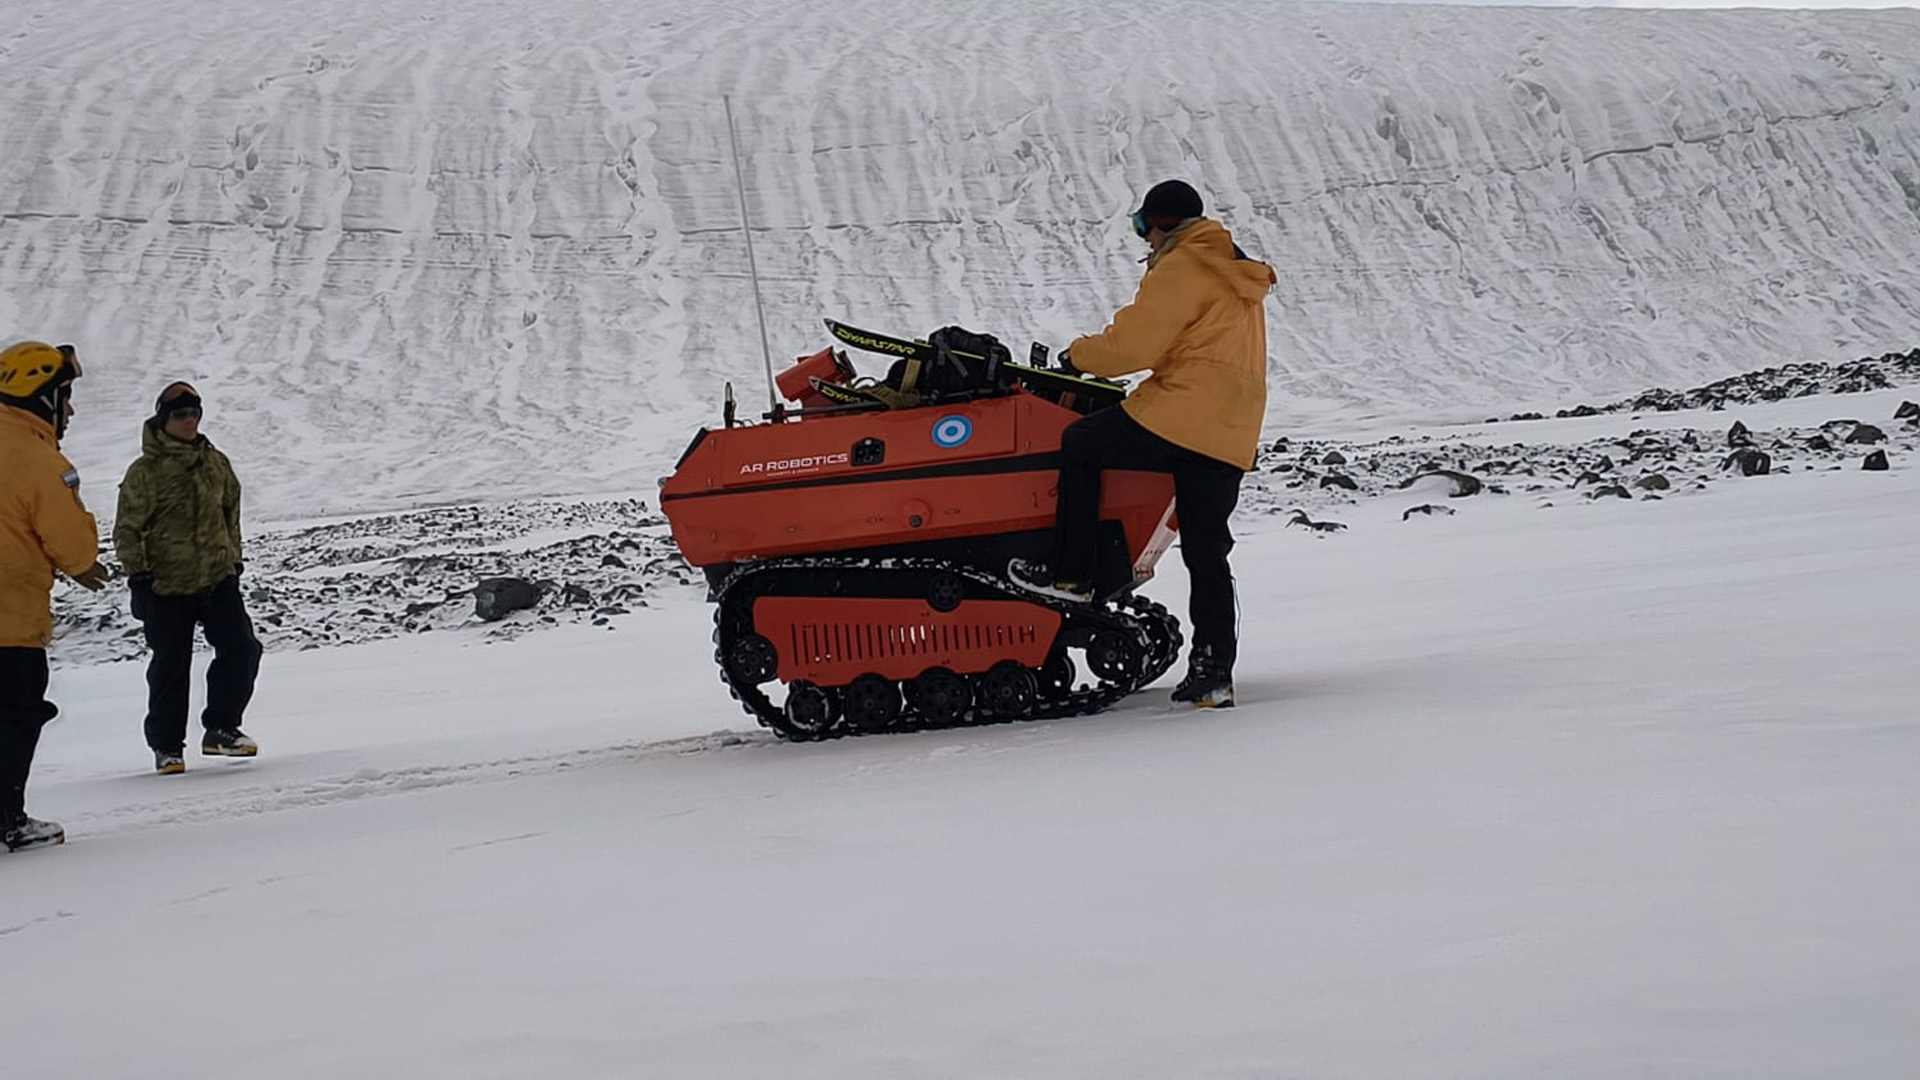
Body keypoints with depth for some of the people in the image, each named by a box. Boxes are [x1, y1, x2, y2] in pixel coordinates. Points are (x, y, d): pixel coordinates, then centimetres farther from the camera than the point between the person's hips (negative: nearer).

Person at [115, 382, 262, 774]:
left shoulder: (217, 464, 7)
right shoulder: (144, 472, -7)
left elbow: (231, 513, 19)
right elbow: (127, 529, -6)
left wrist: (233, 560, 16)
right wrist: (138, 576, -11)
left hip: (218, 579, 4)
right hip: (167, 585, -4)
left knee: (241, 650, -6)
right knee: (170, 667, 3)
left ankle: (221, 729, 8)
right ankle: (166, 745, 17)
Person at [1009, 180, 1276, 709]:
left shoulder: (1182, 270, -6)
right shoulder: (1240, 279, 24)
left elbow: (1132, 344, -12)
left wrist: (1080, 355, 5)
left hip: (1176, 420, -8)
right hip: (1231, 441, 8)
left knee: (1079, 444, 11)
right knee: (1207, 555, 9)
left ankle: (1070, 571, 9)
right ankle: (1214, 673, 4)